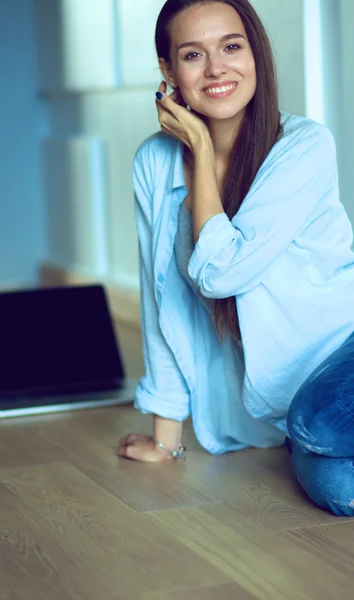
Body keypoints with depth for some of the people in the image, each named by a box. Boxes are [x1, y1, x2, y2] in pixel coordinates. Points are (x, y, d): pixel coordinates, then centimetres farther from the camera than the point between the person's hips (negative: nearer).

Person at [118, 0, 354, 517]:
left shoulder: (306, 146, -14)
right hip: (272, 391, 3)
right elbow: (161, 298, 4)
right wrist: (165, 435, 6)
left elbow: (220, 270, -23)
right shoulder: (155, 162, -3)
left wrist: (201, 146, -14)